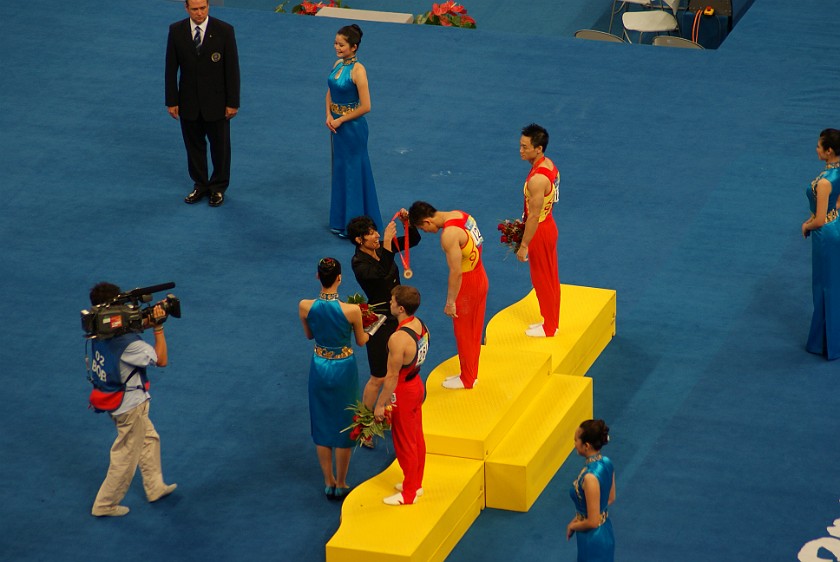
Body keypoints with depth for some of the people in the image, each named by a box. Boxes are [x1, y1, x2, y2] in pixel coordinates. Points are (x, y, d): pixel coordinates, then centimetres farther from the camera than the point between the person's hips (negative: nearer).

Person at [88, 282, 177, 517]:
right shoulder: (127, 342, -32)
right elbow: (161, 360, -23)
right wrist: (158, 327, -21)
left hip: (113, 399, 9)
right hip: (131, 406, -9)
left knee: (149, 439, 27)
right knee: (126, 457, 9)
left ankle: (155, 488, 42)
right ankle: (105, 505, 21)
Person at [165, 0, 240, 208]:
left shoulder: (224, 30, -12)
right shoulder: (176, 31, -5)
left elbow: (232, 68, -8)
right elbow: (171, 68, 0)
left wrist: (233, 102, -9)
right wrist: (172, 101, -2)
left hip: (216, 101, -2)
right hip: (189, 101, 2)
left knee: (220, 145, 9)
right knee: (194, 144, 12)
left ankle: (218, 187, 25)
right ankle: (200, 185, 28)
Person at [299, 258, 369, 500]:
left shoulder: (305, 307, -16)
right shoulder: (351, 311, -23)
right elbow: (361, 341, -5)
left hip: (319, 368, 2)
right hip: (344, 369, -2)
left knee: (322, 425, 18)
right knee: (343, 425, 14)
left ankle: (329, 483, 27)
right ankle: (341, 485, 24)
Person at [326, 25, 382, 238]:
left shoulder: (358, 70, -20)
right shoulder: (338, 64, 3)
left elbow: (365, 106, -21)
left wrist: (340, 120, -14)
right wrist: (329, 116, -3)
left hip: (352, 126, -8)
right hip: (337, 124, 8)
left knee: (353, 173, 2)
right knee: (339, 171, 17)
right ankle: (341, 220, 30)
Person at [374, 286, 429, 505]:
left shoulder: (398, 339, -32)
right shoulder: (420, 325, -6)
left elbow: (392, 377, -26)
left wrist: (380, 405, -15)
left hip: (403, 393, -9)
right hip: (417, 384, 9)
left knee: (404, 443, 7)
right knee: (417, 438, 22)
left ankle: (408, 494, 21)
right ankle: (416, 484, 38)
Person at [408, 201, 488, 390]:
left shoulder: (449, 234, -27)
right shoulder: (459, 215, -1)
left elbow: (456, 272, -26)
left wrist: (450, 302, -17)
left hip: (467, 284, -9)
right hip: (480, 277, 9)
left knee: (464, 334, 8)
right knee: (474, 331, 20)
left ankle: (467, 379, 22)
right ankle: (471, 374, 33)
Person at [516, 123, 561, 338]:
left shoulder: (537, 179, -30)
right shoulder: (549, 165, 0)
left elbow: (534, 216, -26)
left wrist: (524, 245, -19)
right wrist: (524, 223, 21)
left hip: (539, 231, -9)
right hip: (548, 224, 9)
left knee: (542, 280, 5)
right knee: (551, 278, 19)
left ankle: (548, 328, 18)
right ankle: (552, 321, 32)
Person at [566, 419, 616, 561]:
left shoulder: (590, 476, -30)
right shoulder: (606, 463, -4)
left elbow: (592, 522, -26)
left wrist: (573, 526, -7)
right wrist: (579, 517, 13)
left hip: (593, 539, -8)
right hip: (605, 532, 9)